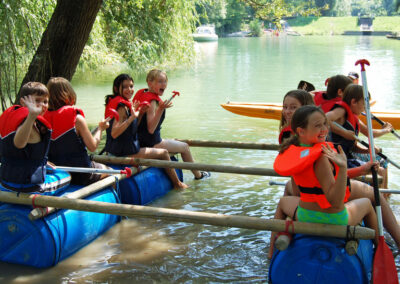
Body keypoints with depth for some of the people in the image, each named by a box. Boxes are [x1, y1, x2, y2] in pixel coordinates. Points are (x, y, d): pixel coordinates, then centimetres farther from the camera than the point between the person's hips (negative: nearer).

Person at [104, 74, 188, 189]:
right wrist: (132, 117, -36)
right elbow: (114, 133, -32)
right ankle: (177, 184, 22)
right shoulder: (122, 107, -22)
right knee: (164, 153, 6)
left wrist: (139, 113, 4)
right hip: (126, 152, -10)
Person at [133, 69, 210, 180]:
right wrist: (161, 109, -38)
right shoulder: (152, 101, -25)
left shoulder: (141, 93, 3)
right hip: (152, 143, -9)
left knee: (174, 142, 34)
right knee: (184, 147, 11)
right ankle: (198, 174, 30)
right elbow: (151, 129, -31)